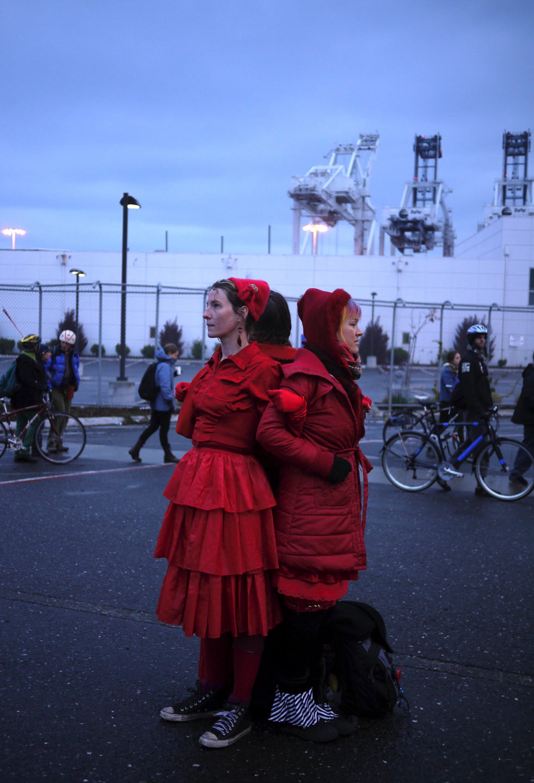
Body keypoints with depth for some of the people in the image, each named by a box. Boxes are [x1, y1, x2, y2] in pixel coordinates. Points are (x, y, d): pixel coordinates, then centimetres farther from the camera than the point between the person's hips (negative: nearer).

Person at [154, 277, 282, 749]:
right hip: (200, 482, 9)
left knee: (240, 596, 1)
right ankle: (213, 689, 29)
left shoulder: (260, 367, -12)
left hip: (237, 487, -9)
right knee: (207, 590, 15)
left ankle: (241, 706, 13)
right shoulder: (213, 367, 13)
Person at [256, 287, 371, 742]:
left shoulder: (338, 374, 16)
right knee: (307, 605, -2)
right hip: (309, 505, -9)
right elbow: (270, 432, -21)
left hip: (337, 505, 9)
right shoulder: (305, 373, -13)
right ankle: (291, 704, 12)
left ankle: (304, 698, 24)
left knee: (321, 603, 13)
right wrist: (328, 464, -18)